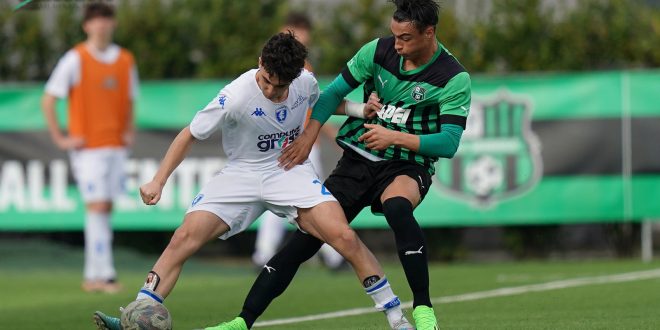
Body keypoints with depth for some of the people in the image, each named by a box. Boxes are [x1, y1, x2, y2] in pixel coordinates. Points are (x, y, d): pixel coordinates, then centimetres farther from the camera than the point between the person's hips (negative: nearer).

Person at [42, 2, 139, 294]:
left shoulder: (125, 60, 9)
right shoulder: (75, 59, -6)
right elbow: (48, 100, -6)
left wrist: (129, 131, 9)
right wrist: (60, 139, -8)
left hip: (116, 146, 5)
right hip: (87, 147, -5)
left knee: (106, 208, 5)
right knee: (97, 207, -12)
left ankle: (93, 276, 11)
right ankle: (104, 273, -14)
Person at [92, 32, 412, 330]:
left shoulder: (306, 82, -10)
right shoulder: (236, 96, -23)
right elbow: (190, 135, -11)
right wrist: (158, 181, -17)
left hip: (290, 171, 1)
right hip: (241, 174, -1)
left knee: (344, 236, -20)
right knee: (184, 238, -19)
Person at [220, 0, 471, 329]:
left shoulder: (454, 78, -13)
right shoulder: (378, 51, -3)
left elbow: (449, 143, -18)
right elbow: (334, 93, 7)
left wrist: (395, 138, -25)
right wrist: (308, 135, -4)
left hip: (407, 167, -3)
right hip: (358, 158, 3)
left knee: (397, 208, -39)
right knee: (306, 236, -7)